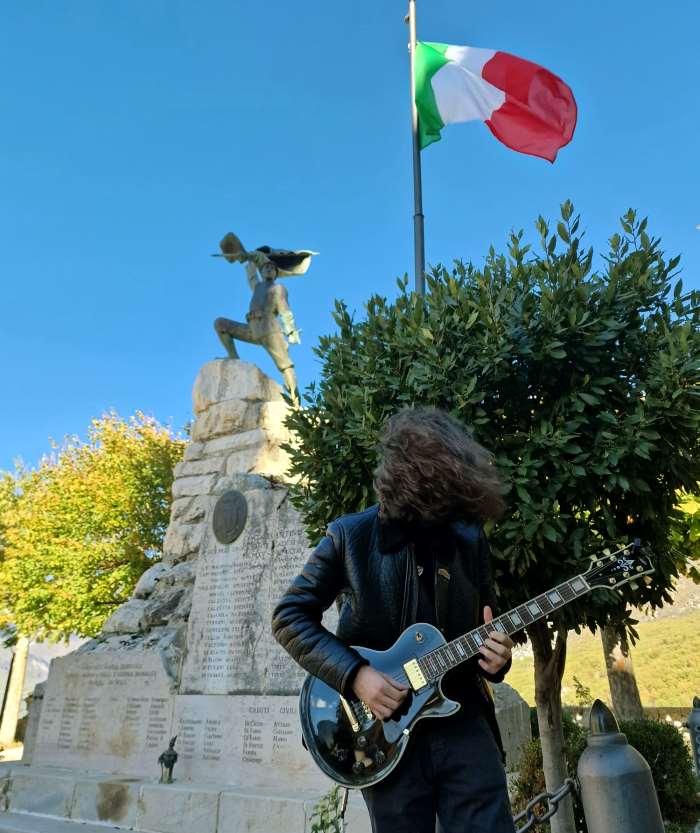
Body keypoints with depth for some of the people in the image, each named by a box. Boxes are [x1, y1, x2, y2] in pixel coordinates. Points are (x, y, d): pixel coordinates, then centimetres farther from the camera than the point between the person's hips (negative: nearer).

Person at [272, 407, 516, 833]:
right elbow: (289, 615, -5)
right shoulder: (351, 535, -7)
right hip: (386, 726, -2)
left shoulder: (470, 539, 4)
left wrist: (495, 656, -8)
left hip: (463, 717, 3)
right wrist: (354, 674, -15)